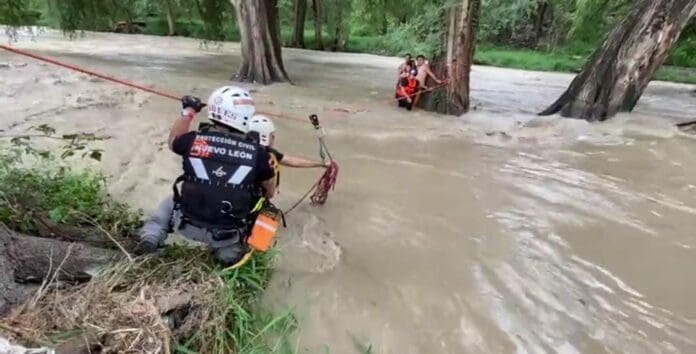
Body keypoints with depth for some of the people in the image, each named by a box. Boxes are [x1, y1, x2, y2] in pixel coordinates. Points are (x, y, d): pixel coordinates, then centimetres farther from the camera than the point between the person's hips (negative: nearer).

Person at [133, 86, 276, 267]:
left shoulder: (194, 139, -9)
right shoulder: (257, 151, -11)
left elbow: (173, 142, 18)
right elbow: (269, 192, 5)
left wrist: (187, 111, 28)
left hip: (187, 225, 2)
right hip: (226, 235, -1)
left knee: (169, 204, 33)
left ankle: (150, 238, 13)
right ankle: (229, 252, 11)